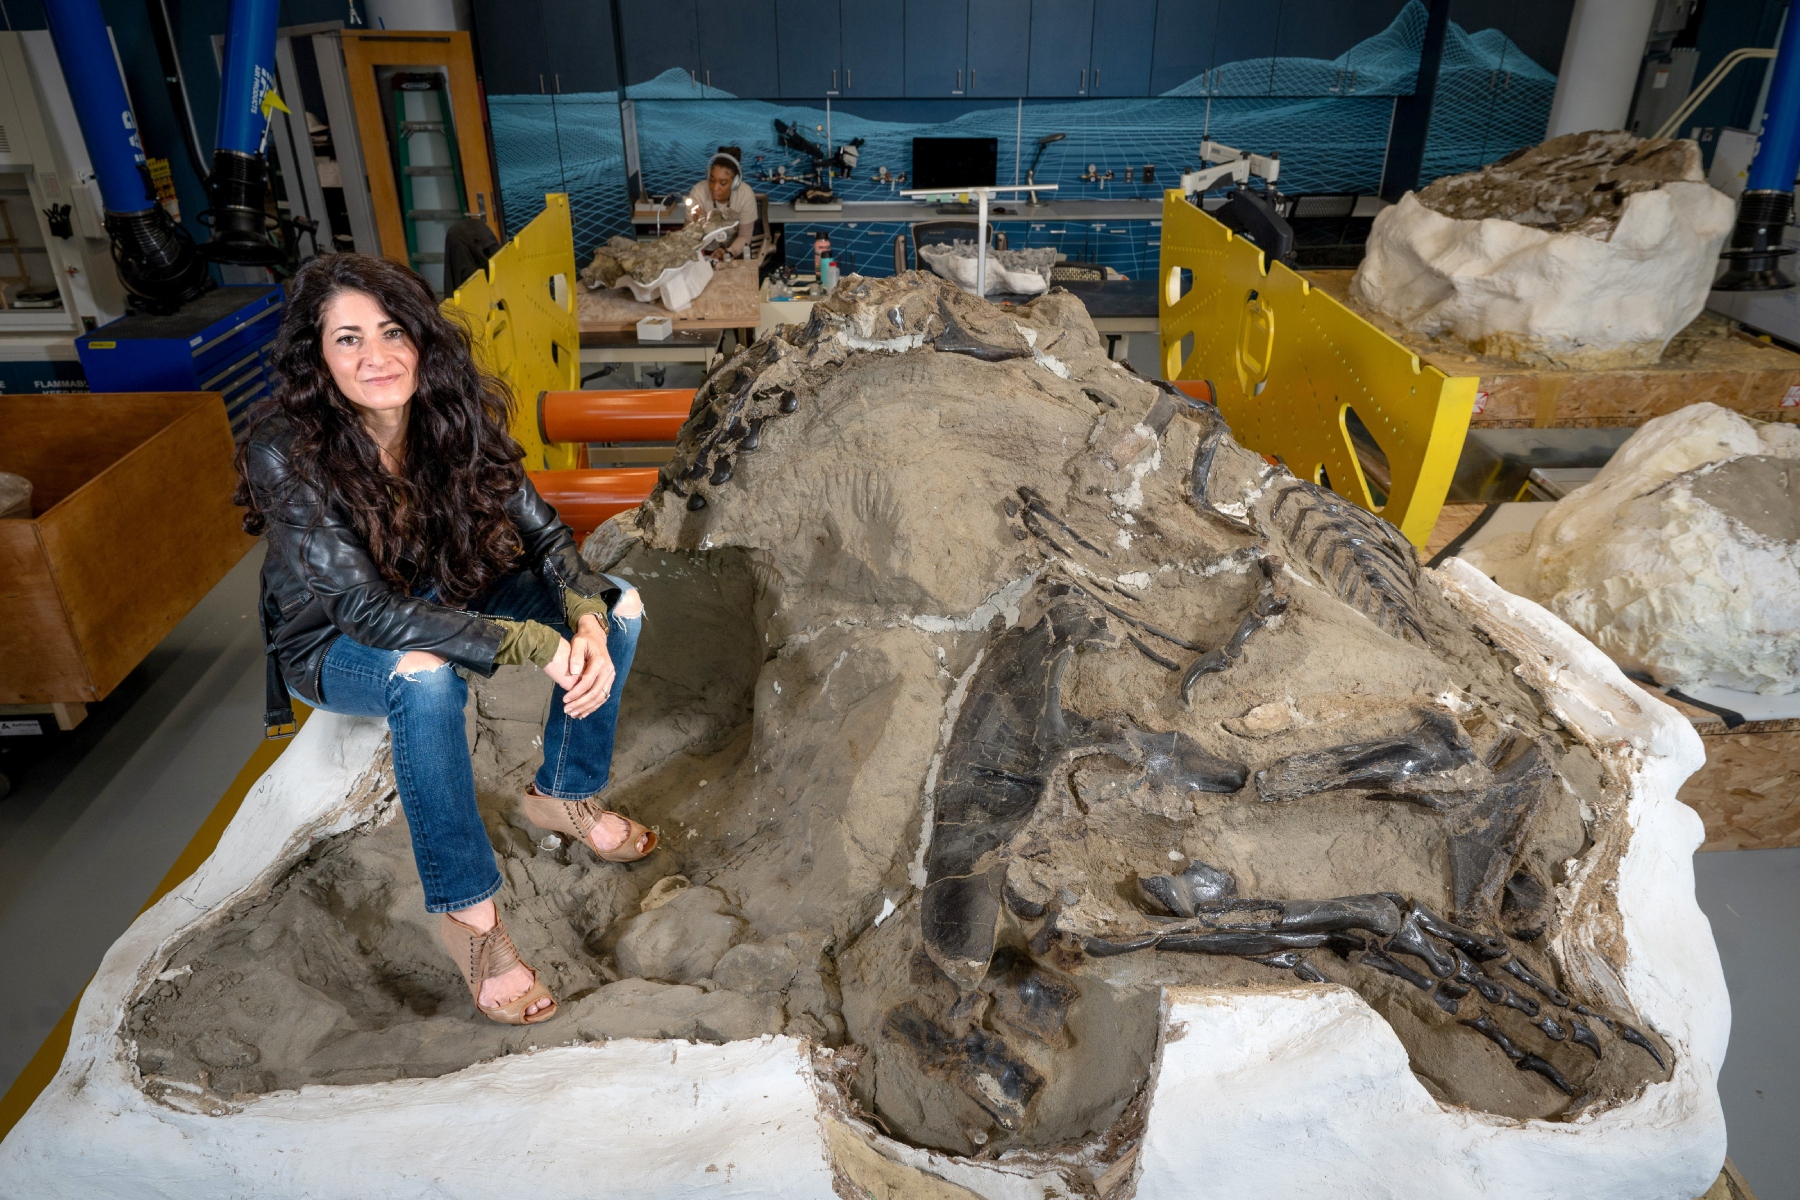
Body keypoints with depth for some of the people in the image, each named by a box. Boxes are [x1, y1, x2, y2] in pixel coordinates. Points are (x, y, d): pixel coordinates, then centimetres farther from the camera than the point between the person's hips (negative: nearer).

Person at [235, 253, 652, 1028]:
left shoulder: (454, 413, -15)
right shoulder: (286, 450, -29)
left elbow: (542, 534, -11)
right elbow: (367, 610, -33)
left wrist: (588, 622, -33)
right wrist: (535, 646, -40)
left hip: (441, 602, 5)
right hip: (331, 643, -5)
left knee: (618, 603, -9)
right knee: (424, 677, -39)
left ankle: (562, 795, 10)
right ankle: (465, 911, -22)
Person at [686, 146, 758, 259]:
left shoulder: (746, 195, -21)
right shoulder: (698, 192, -21)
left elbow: (744, 236, -13)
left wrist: (729, 253, -31)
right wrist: (696, 222, -40)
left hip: (734, 248, 0)